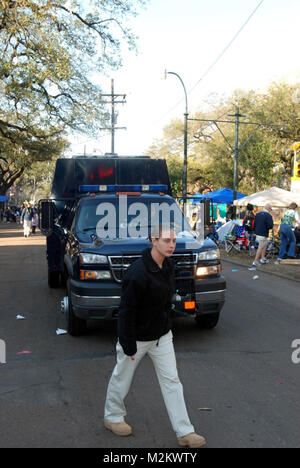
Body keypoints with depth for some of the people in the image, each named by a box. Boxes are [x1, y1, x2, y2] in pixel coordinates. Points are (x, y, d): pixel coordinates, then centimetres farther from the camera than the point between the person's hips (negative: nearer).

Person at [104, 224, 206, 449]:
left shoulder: (168, 266, -2)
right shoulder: (137, 273, -28)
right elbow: (126, 311, -23)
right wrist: (128, 346, -19)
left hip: (162, 336, 7)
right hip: (137, 337, -6)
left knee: (171, 380, 7)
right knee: (122, 379, 14)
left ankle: (185, 432, 14)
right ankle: (112, 417, 38)